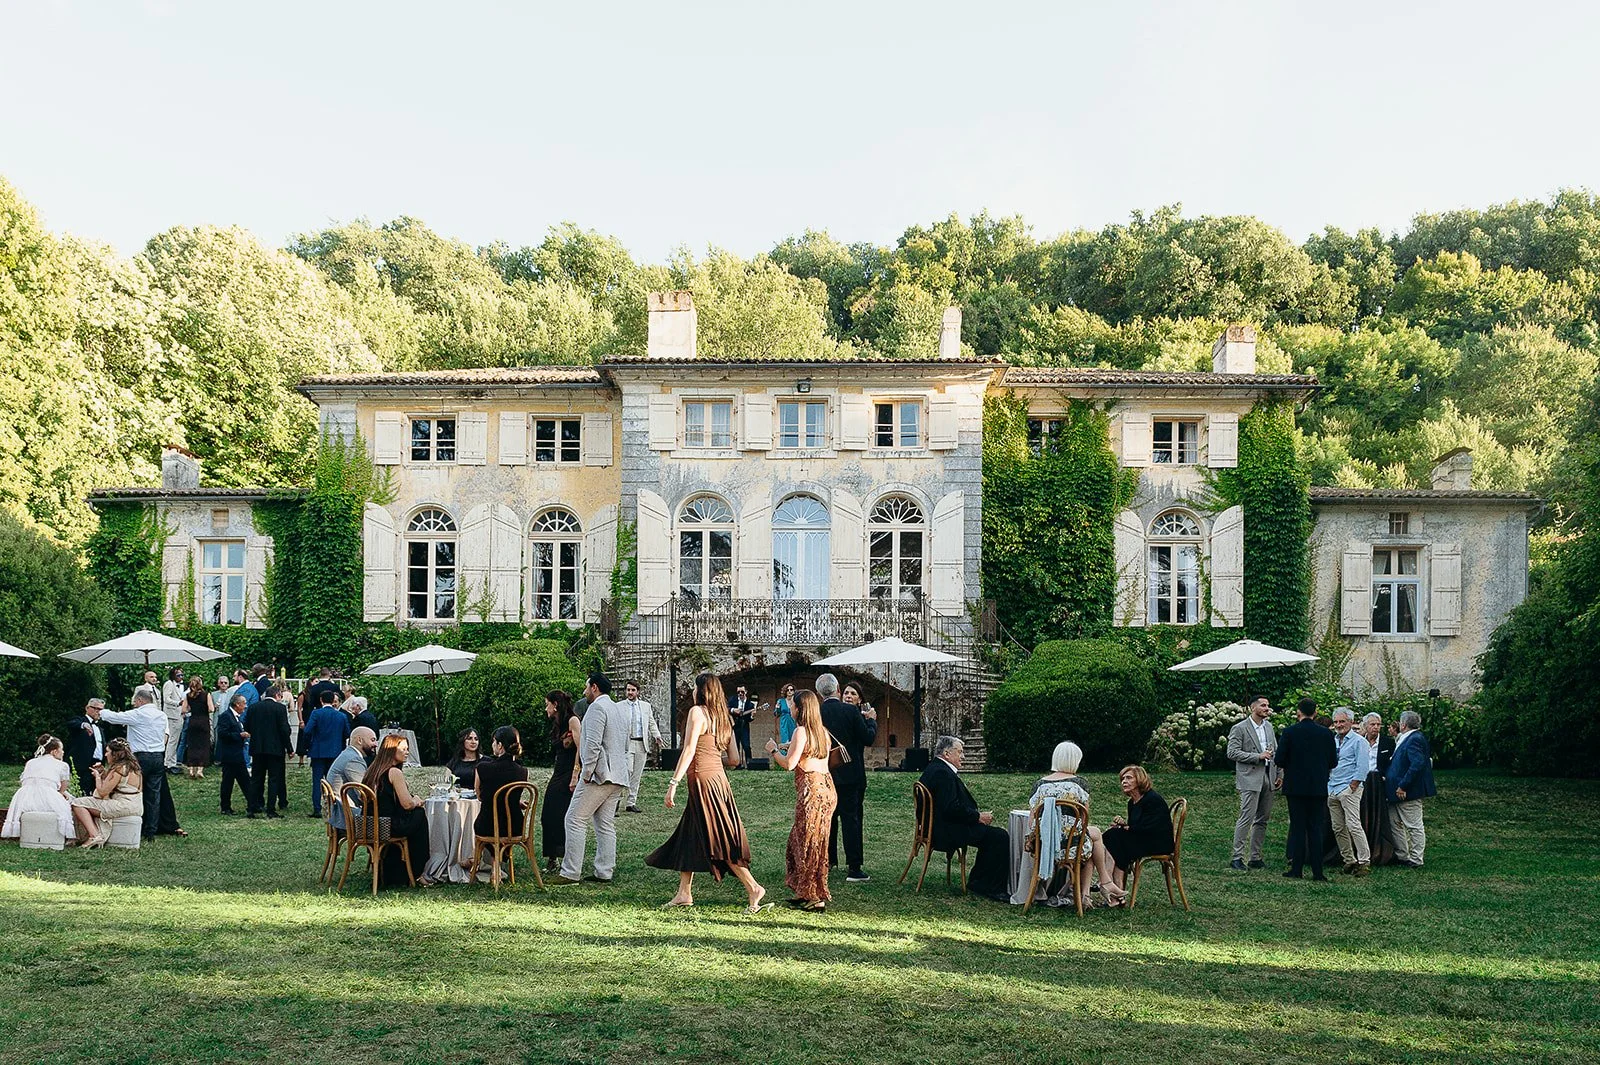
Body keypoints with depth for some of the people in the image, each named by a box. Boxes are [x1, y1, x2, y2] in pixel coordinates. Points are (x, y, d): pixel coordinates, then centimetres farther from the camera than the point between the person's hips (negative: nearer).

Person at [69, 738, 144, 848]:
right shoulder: (133, 766, 14)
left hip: (123, 807, -10)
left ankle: (94, 835, -18)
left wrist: (98, 776, 3)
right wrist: (105, 774, 15)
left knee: (78, 803, -7)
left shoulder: (118, 769, -14)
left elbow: (102, 792, -13)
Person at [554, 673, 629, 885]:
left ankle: (570, 873, -7)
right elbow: (625, 747, 26)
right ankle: (605, 873, 8)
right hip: (617, 777, 9)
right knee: (606, 825, 9)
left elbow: (593, 744, -18)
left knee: (575, 820, -6)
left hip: (598, 775, -9)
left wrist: (586, 773, -15)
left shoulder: (597, 707, -9)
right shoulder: (619, 710, 22)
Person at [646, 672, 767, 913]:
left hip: (702, 779, -8)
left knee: (718, 841, -4)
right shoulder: (725, 718, 13)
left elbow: (689, 750, -16)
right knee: (688, 838, 15)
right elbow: (734, 759, 11)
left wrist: (674, 783, -17)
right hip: (718, 777, 8)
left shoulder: (697, 712, -8)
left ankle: (753, 887, -5)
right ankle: (684, 893, 18)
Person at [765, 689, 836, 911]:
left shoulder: (800, 731, -11)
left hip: (812, 789, -9)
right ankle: (805, 893, 21)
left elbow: (789, 764, -14)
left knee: (808, 843, -1)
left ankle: (816, 898, 2)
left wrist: (774, 750, 1)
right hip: (826, 786, 9)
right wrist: (792, 748, 23)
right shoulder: (822, 732, 14)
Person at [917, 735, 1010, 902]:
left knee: (991, 833, 15)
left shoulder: (933, 769, 16)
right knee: (1000, 836, -14)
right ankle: (992, 888, -7)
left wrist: (977, 814, 8)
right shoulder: (942, 773, -18)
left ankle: (976, 882, 14)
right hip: (947, 831, -12)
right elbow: (951, 808, -25)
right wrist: (978, 817, -14)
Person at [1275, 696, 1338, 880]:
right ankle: (1317, 871, 4)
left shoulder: (1289, 732, -9)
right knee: (1316, 828, 5)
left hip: (1295, 787, -2)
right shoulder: (1326, 734, -1)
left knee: (1297, 827, 5)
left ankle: (1297, 869, 6)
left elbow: (1279, 760, -9)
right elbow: (1333, 762, 4)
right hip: (1318, 787, 2)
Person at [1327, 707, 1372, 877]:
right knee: (1338, 829, 7)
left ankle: (1364, 861, -12)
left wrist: (1352, 786, -14)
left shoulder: (1358, 741, -4)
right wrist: (1327, 783, 13)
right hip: (1332, 790, 7)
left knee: (1353, 826, -15)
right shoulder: (1332, 740, 17)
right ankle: (1349, 861, 13)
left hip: (1349, 788, -7)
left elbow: (1362, 767, -10)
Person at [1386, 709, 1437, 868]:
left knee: (1414, 826, 0)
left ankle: (1416, 860, 7)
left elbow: (1417, 764, -27)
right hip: (1400, 791, 11)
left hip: (1409, 792, -11)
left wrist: (1402, 786, -25)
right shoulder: (1407, 739, 13)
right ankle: (1402, 856, 25)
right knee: (1395, 824, 16)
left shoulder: (1415, 739, -18)